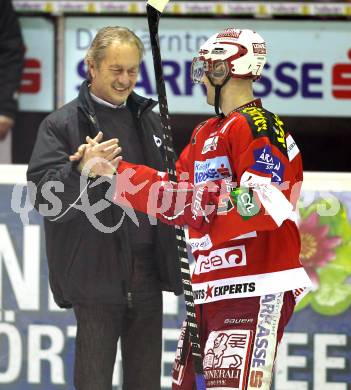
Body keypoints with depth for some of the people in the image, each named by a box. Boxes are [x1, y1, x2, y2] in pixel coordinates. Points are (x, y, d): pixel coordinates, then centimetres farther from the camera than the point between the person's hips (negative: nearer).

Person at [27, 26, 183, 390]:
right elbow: (42, 195, -12)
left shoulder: (149, 120, 15)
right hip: (97, 275, -5)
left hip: (147, 275, 5)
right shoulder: (62, 124, -3)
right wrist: (82, 171, -30)